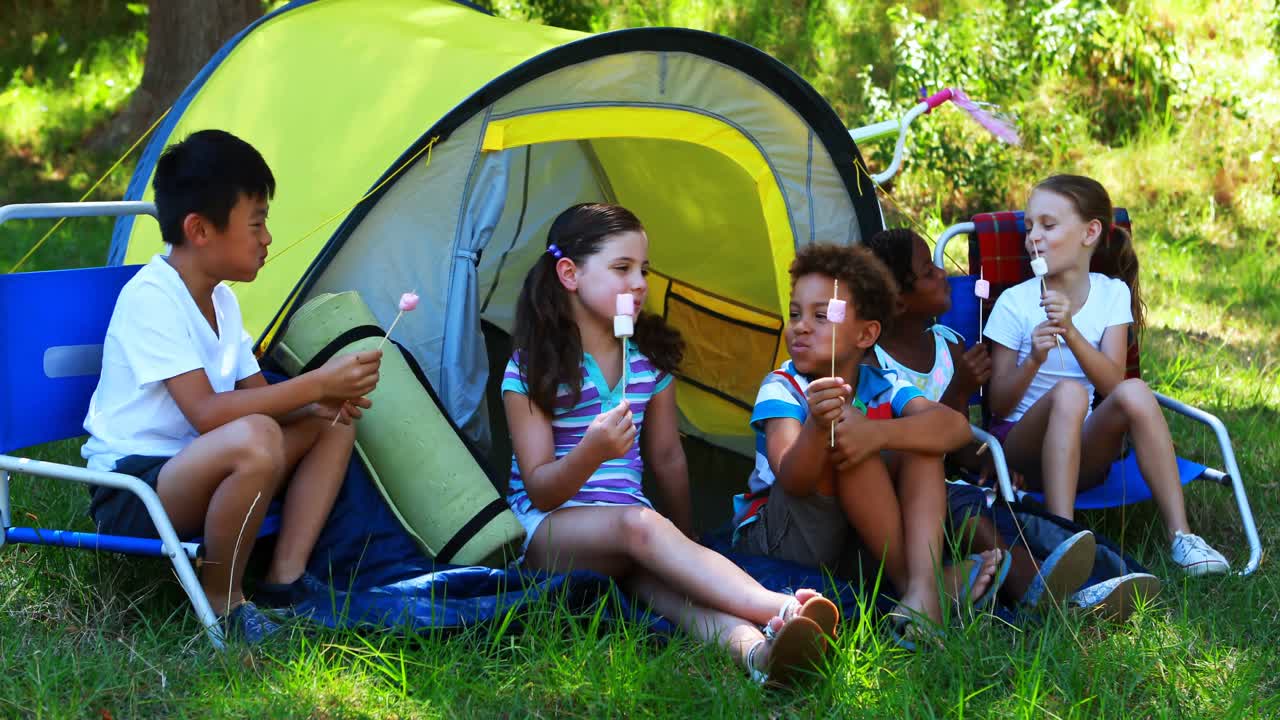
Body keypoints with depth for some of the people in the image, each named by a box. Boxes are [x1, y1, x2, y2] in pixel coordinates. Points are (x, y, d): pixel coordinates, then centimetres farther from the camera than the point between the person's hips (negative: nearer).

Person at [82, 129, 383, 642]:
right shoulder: (151, 297, -20)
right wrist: (317, 384, -26)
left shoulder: (220, 299, 10)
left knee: (333, 421, 7)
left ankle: (285, 579, -2)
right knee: (255, 440, -36)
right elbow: (206, 413, -29)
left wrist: (323, 401, -9)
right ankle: (221, 601, -16)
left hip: (193, 476, 10)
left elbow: (257, 396, 13)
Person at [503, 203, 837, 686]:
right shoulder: (530, 370, -7)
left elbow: (668, 460, 20)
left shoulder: (650, 360, 9)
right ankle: (778, 609, -56)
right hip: (547, 528, -4)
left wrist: (686, 543, 23)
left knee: (668, 575, -33)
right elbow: (539, 489, -12)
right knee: (638, 524, -37)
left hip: (626, 525, 4)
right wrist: (592, 452, -31)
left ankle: (754, 647, -67)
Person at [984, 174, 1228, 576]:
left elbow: (1112, 385, -11)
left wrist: (1071, 331, -25)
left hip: (1085, 450, 2)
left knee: (1134, 393, -29)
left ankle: (1180, 535, -29)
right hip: (1023, 446, -2)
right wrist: (1034, 360, -23)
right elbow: (999, 405, -4)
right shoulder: (1014, 302, -4)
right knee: (1068, 393, -34)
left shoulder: (1112, 294, 3)